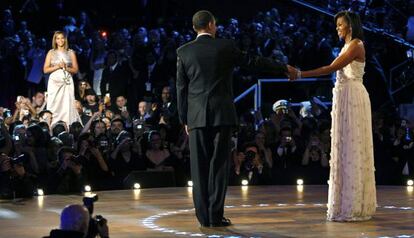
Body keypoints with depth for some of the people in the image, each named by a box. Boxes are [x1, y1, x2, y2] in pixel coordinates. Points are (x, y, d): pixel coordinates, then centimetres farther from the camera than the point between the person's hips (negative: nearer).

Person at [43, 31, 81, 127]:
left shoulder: (71, 53, 10)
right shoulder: (51, 53, 10)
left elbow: (75, 70, 7)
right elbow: (45, 70, 4)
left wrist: (66, 67, -9)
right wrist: (57, 66, -9)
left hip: (67, 82, 0)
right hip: (54, 82, 0)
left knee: (67, 105, -9)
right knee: (54, 106, -7)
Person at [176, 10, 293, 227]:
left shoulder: (183, 52, 4)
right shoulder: (226, 47, 1)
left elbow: (181, 88, 6)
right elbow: (254, 62, 7)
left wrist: (184, 119, 12)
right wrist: (284, 69, 18)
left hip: (196, 117, 2)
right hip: (221, 114, -2)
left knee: (200, 167, 3)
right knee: (219, 165, 0)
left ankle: (203, 216, 2)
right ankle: (215, 216, -4)